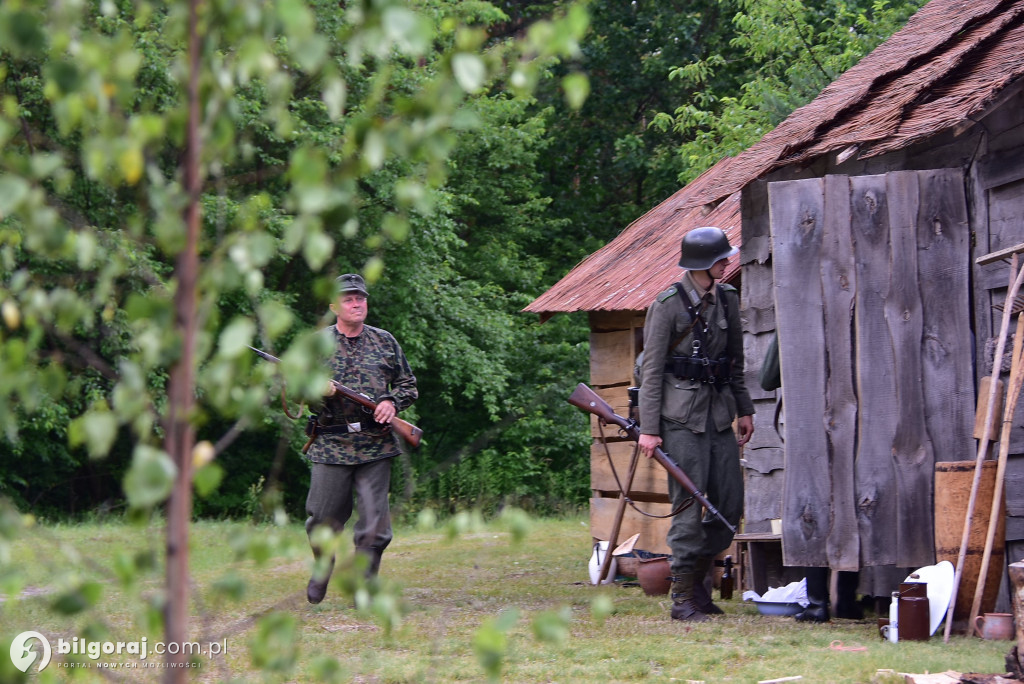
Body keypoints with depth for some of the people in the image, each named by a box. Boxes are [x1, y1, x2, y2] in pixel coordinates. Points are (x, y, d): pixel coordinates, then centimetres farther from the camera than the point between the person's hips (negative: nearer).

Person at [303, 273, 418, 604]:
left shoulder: (384, 342, 10)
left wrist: (392, 402, -4)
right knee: (323, 519, 3)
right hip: (330, 445, -1)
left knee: (374, 524, -4)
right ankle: (322, 568, 31)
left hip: (376, 447, 1)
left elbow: (408, 385, 16)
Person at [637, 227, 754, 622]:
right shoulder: (668, 305, -8)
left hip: (719, 413, 6)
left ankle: (696, 577, 21)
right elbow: (652, 369, -8)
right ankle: (683, 597, -1)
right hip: (682, 415, -6)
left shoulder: (727, 300, 10)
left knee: (730, 506, 4)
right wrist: (649, 428, -11)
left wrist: (744, 410, 16)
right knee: (689, 506, -7)